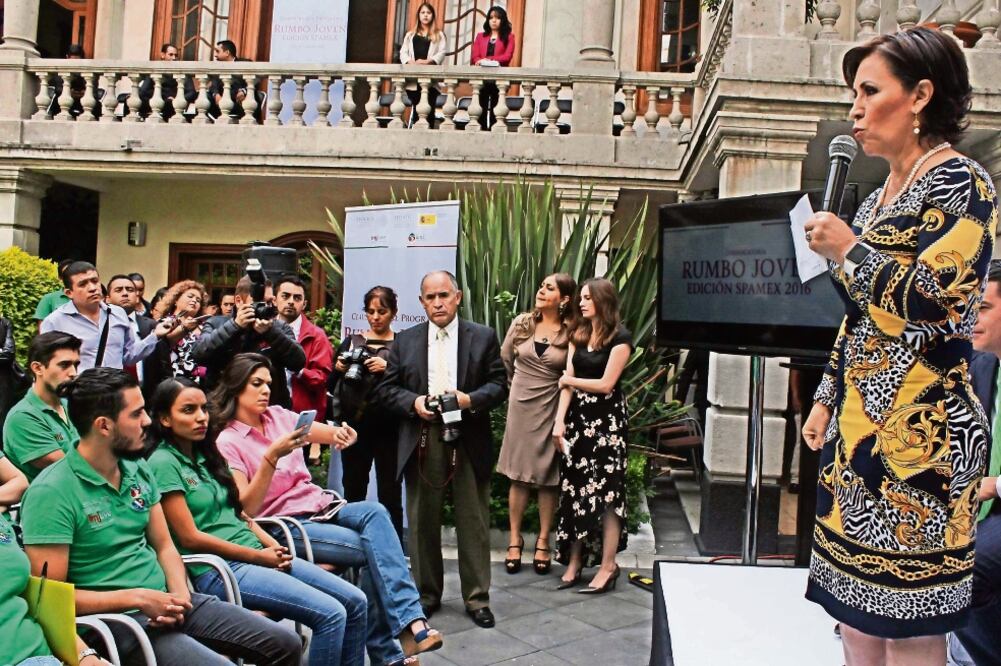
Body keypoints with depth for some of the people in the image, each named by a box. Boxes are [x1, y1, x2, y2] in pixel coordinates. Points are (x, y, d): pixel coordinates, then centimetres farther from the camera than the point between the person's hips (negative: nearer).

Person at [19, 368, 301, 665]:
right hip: (115, 620, -7)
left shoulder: (138, 470, 7)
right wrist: (139, 598, -19)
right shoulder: (51, 492, -15)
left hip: (164, 603, 7)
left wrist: (181, 594, -7)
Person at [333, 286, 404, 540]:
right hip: (355, 427, 3)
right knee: (353, 492, 8)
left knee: (390, 495, 0)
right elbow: (331, 387, 15)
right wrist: (338, 369, -5)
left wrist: (388, 368, -20)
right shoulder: (351, 342, 13)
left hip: (388, 429, -3)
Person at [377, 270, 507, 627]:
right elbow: (386, 387, 7)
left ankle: (477, 597, 16)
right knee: (423, 522, 9)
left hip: (469, 441, -1)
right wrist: (414, 402, -12)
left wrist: (470, 399, -16)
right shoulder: (406, 340, 9)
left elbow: (499, 383, 2)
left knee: (473, 521, 5)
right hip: (421, 442, 2)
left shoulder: (483, 337, 4)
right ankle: (426, 593, 24)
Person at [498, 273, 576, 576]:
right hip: (520, 405, 2)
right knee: (519, 476, 8)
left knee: (548, 478, 6)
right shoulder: (521, 323, -1)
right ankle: (515, 540, 17)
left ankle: (543, 542, 17)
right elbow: (504, 359, 14)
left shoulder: (571, 332, -9)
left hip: (551, 409, -2)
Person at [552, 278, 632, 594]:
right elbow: (567, 382, 4)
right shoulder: (578, 335, 11)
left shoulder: (620, 338, -7)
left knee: (605, 493, -2)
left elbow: (606, 384, -11)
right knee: (574, 492, 7)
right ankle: (574, 563, 16)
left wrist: (570, 379, 2)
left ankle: (608, 566, 7)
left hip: (607, 420, -6)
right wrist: (559, 421, -5)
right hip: (578, 417, 6)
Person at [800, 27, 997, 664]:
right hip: (860, 422, 8)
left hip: (920, 430, -8)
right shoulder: (878, 198, 16)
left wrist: (847, 252, -10)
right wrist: (827, 399, 16)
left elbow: (932, 304, -20)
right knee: (858, 606, 13)